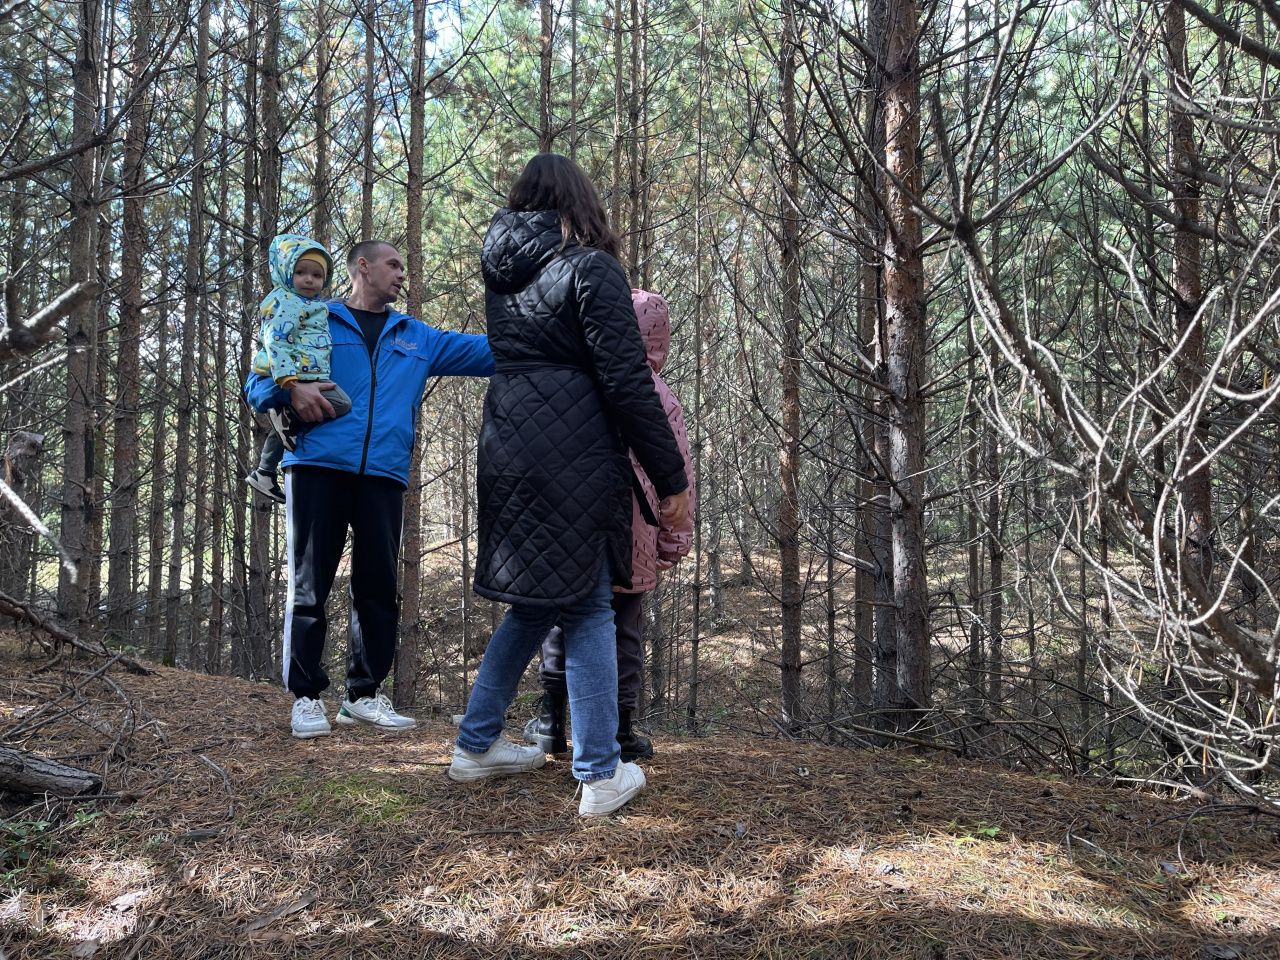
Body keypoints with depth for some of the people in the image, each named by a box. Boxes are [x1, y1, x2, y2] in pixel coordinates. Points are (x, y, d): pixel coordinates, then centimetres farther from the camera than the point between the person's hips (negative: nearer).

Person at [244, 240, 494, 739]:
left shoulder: (418, 338, 22)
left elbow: (489, 351, 16)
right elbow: (258, 383, 12)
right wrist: (290, 389, -10)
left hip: (383, 475, 3)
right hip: (317, 467, -3)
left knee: (378, 586, 4)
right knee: (309, 585, -3)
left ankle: (364, 694, 15)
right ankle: (306, 697, 5)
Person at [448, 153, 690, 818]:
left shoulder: (502, 272, 14)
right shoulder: (589, 268, -7)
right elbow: (627, 382, -12)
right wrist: (671, 478, -8)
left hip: (508, 455, 7)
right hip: (574, 459, -7)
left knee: (536, 601, 19)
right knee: (586, 609, 0)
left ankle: (475, 745, 25)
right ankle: (600, 776, 5)